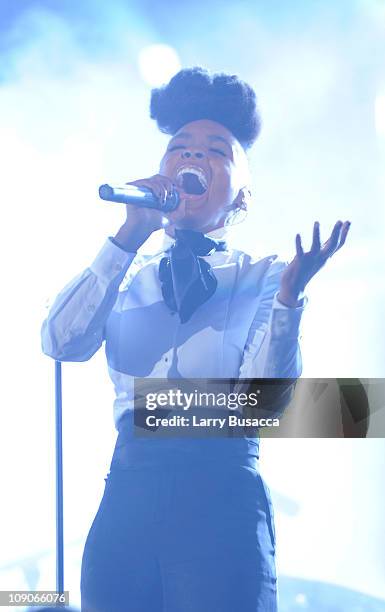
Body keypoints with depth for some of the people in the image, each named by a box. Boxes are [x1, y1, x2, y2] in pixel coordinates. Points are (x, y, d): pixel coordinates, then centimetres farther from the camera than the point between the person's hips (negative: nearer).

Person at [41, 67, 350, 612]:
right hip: (126, 500, 3)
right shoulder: (127, 278, 14)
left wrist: (289, 297, -22)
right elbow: (60, 342, -5)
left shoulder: (264, 277, 6)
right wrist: (130, 236, -8)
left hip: (222, 500, -2)